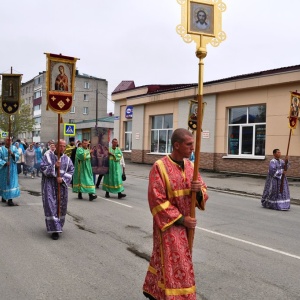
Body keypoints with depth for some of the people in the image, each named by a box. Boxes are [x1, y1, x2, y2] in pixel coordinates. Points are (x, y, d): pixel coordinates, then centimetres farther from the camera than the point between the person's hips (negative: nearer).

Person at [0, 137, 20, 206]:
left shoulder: (14, 148, 6)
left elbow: (17, 156, -3)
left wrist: (12, 154, -20)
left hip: (12, 169, 1)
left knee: (11, 182, -6)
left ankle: (10, 199, -8)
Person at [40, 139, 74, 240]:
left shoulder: (67, 159, 6)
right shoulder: (48, 155, -3)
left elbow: (71, 170, 1)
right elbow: (43, 167, -9)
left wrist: (63, 178, -13)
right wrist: (54, 166, -21)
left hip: (61, 184, 4)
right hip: (49, 183, -3)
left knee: (61, 206, 8)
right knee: (51, 206, -9)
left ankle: (58, 225, 28)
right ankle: (54, 229, -8)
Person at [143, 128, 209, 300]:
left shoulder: (191, 166, 1)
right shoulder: (160, 167, -18)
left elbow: (204, 194, 6)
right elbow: (157, 200, -20)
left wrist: (199, 190, -19)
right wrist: (181, 219, -19)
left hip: (187, 223, 6)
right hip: (169, 224, -6)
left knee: (164, 260, 20)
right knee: (174, 266, -2)